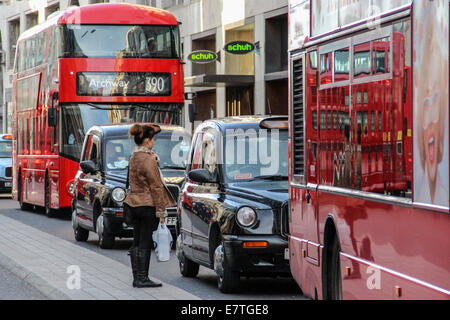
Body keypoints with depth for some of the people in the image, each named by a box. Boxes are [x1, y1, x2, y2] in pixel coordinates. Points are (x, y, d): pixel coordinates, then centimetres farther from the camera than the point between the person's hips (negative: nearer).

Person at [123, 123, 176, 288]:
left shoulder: (134, 157, 11)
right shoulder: (148, 160, -17)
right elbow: (155, 187, -16)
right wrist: (160, 211, -14)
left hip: (134, 204, 9)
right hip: (148, 205, -9)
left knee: (137, 242, 11)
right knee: (145, 243, -4)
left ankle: (137, 278, 14)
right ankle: (142, 279, -2)